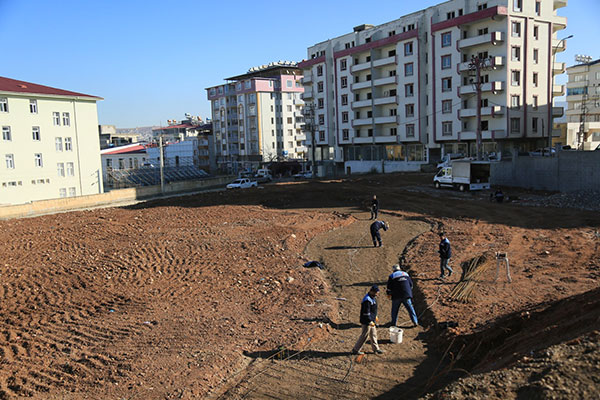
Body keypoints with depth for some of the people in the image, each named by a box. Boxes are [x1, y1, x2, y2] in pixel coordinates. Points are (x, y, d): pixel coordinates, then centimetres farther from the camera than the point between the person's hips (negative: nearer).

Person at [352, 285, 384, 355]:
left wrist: (375, 316, 25)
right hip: (367, 321, -10)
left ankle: (376, 349, 33)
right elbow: (366, 312, -27)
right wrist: (370, 321, -23)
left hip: (371, 320, 10)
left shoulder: (372, 297, 6)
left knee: (373, 334, 19)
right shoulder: (367, 300, -26)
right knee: (364, 336, 0)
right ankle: (355, 350, 12)